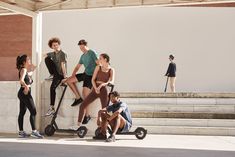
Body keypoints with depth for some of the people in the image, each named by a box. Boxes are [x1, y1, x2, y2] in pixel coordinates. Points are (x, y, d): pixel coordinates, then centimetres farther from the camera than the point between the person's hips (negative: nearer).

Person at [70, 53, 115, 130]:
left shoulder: (111, 70, 0)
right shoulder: (98, 67, 6)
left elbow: (111, 81, -13)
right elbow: (93, 79, 1)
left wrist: (103, 84, -30)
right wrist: (95, 88, -17)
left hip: (104, 91, -3)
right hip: (95, 90, 3)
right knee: (83, 105, 0)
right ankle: (78, 125, 10)